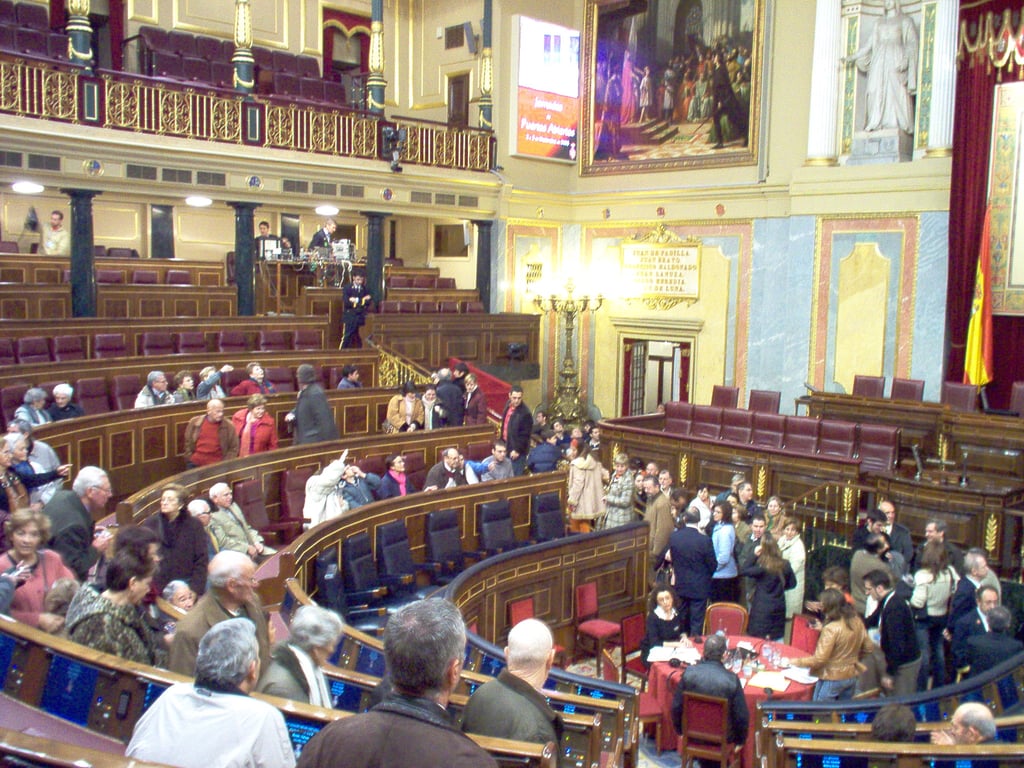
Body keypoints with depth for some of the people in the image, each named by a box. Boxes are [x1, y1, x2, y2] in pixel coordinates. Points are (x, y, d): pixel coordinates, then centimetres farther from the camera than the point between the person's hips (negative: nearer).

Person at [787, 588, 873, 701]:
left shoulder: (831, 629, -24)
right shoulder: (857, 621, -3)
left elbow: (819, 659, -22)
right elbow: (869, 647, 7)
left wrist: (798, 662, -9)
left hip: (832, 679, -7)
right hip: (852, 676, 7)